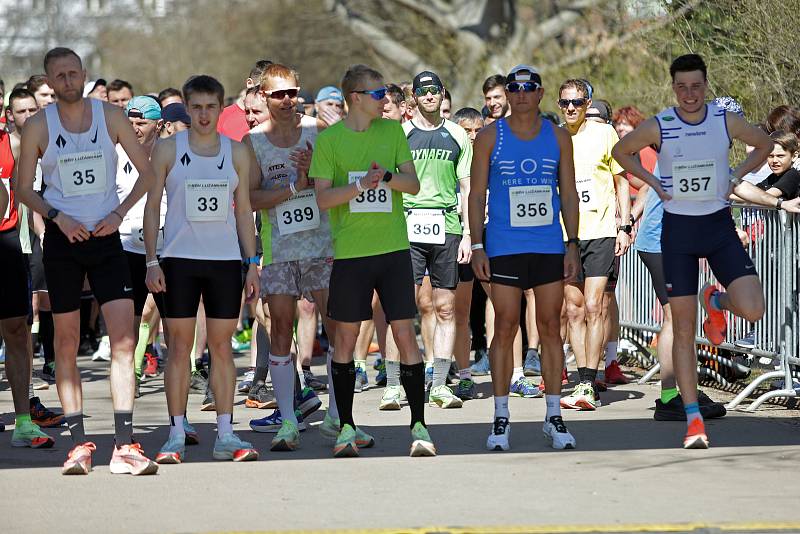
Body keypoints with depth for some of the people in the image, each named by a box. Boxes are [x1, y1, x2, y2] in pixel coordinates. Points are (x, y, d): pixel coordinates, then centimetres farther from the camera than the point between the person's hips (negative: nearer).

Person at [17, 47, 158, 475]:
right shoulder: (38, 126, 1)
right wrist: (57, 217, -11)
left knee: (124, 338, -11)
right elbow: (24, 189, 5)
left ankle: (124, 446, -12)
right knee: (66, 342, 3)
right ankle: (78, 443, 9)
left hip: (105, 239, 0)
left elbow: (146, 173, 8)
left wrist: (119, 213, -5)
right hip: (62, 241, 0)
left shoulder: (110, 117, 2)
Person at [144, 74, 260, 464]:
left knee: (222, 347, 3)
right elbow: (152, 207, 4)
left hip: (226, 259, 2)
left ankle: (225, 435, 4)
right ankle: (176, 436, 1)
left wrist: (252, 263, 7)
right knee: (180, 346, -2)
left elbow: (244, 210, 13)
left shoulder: (236, 153, 9)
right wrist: (152, 261, -4)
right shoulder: (168, 150, 3)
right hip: (179, 259, -2)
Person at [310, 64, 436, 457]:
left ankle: (419, 427, 2)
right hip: (349, 252, -1)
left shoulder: (392, 131, 8)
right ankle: (346, 428, 14)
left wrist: (387, 176, -15)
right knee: (346, 336, 4)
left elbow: (413, 184, 4)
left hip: (393, 248, 2)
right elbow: (323, 197, -7)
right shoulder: (328, 140, 0)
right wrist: (363, 184, -21)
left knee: (405, 333, -3)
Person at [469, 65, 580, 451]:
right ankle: (501, 418, 5)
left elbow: (569, 194, 11)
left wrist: (572, 244, 3)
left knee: (551, 328, 3)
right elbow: (477, 194, 2)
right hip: (504, 246, -2)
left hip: (549, 246, 2)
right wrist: (477, 247, -5)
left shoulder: (558, 138, 7)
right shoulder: (490, 137, 1)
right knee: (505, 329, -2)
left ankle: (553, 417, 9)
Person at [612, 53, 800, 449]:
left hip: (719, 225, 1)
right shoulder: (658, 127, -7)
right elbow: (620, 151, 10)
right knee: (683, 329, -2)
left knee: (752, 310, -16)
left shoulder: (726, 121, -4)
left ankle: (715, 301, 20)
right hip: (677, 228, -1)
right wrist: (653, 182, 0)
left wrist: (736, 178, 3)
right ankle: (693, 420, 3)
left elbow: (764, 144, 14)